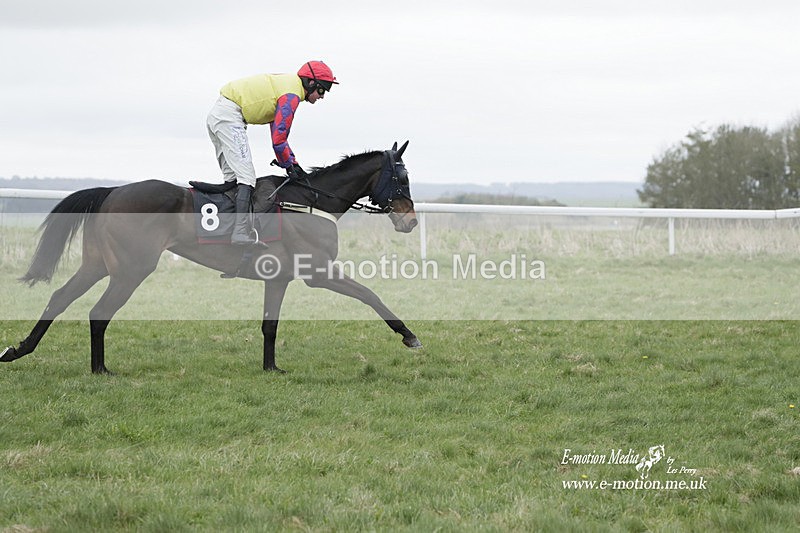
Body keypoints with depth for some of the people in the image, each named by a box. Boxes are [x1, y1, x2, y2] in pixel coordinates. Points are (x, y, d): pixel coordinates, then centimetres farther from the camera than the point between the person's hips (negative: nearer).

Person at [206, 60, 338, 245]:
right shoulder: (292, 95, -12)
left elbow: (278, 131, 24)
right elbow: (278, 139, -14)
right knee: (246, 176, -14)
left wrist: (292, 162, 19)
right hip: (230, 116, -11)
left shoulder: (286, 84, 20)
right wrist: (289, 164, 1)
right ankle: (241, 233, -23)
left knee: (233, 176, 14)